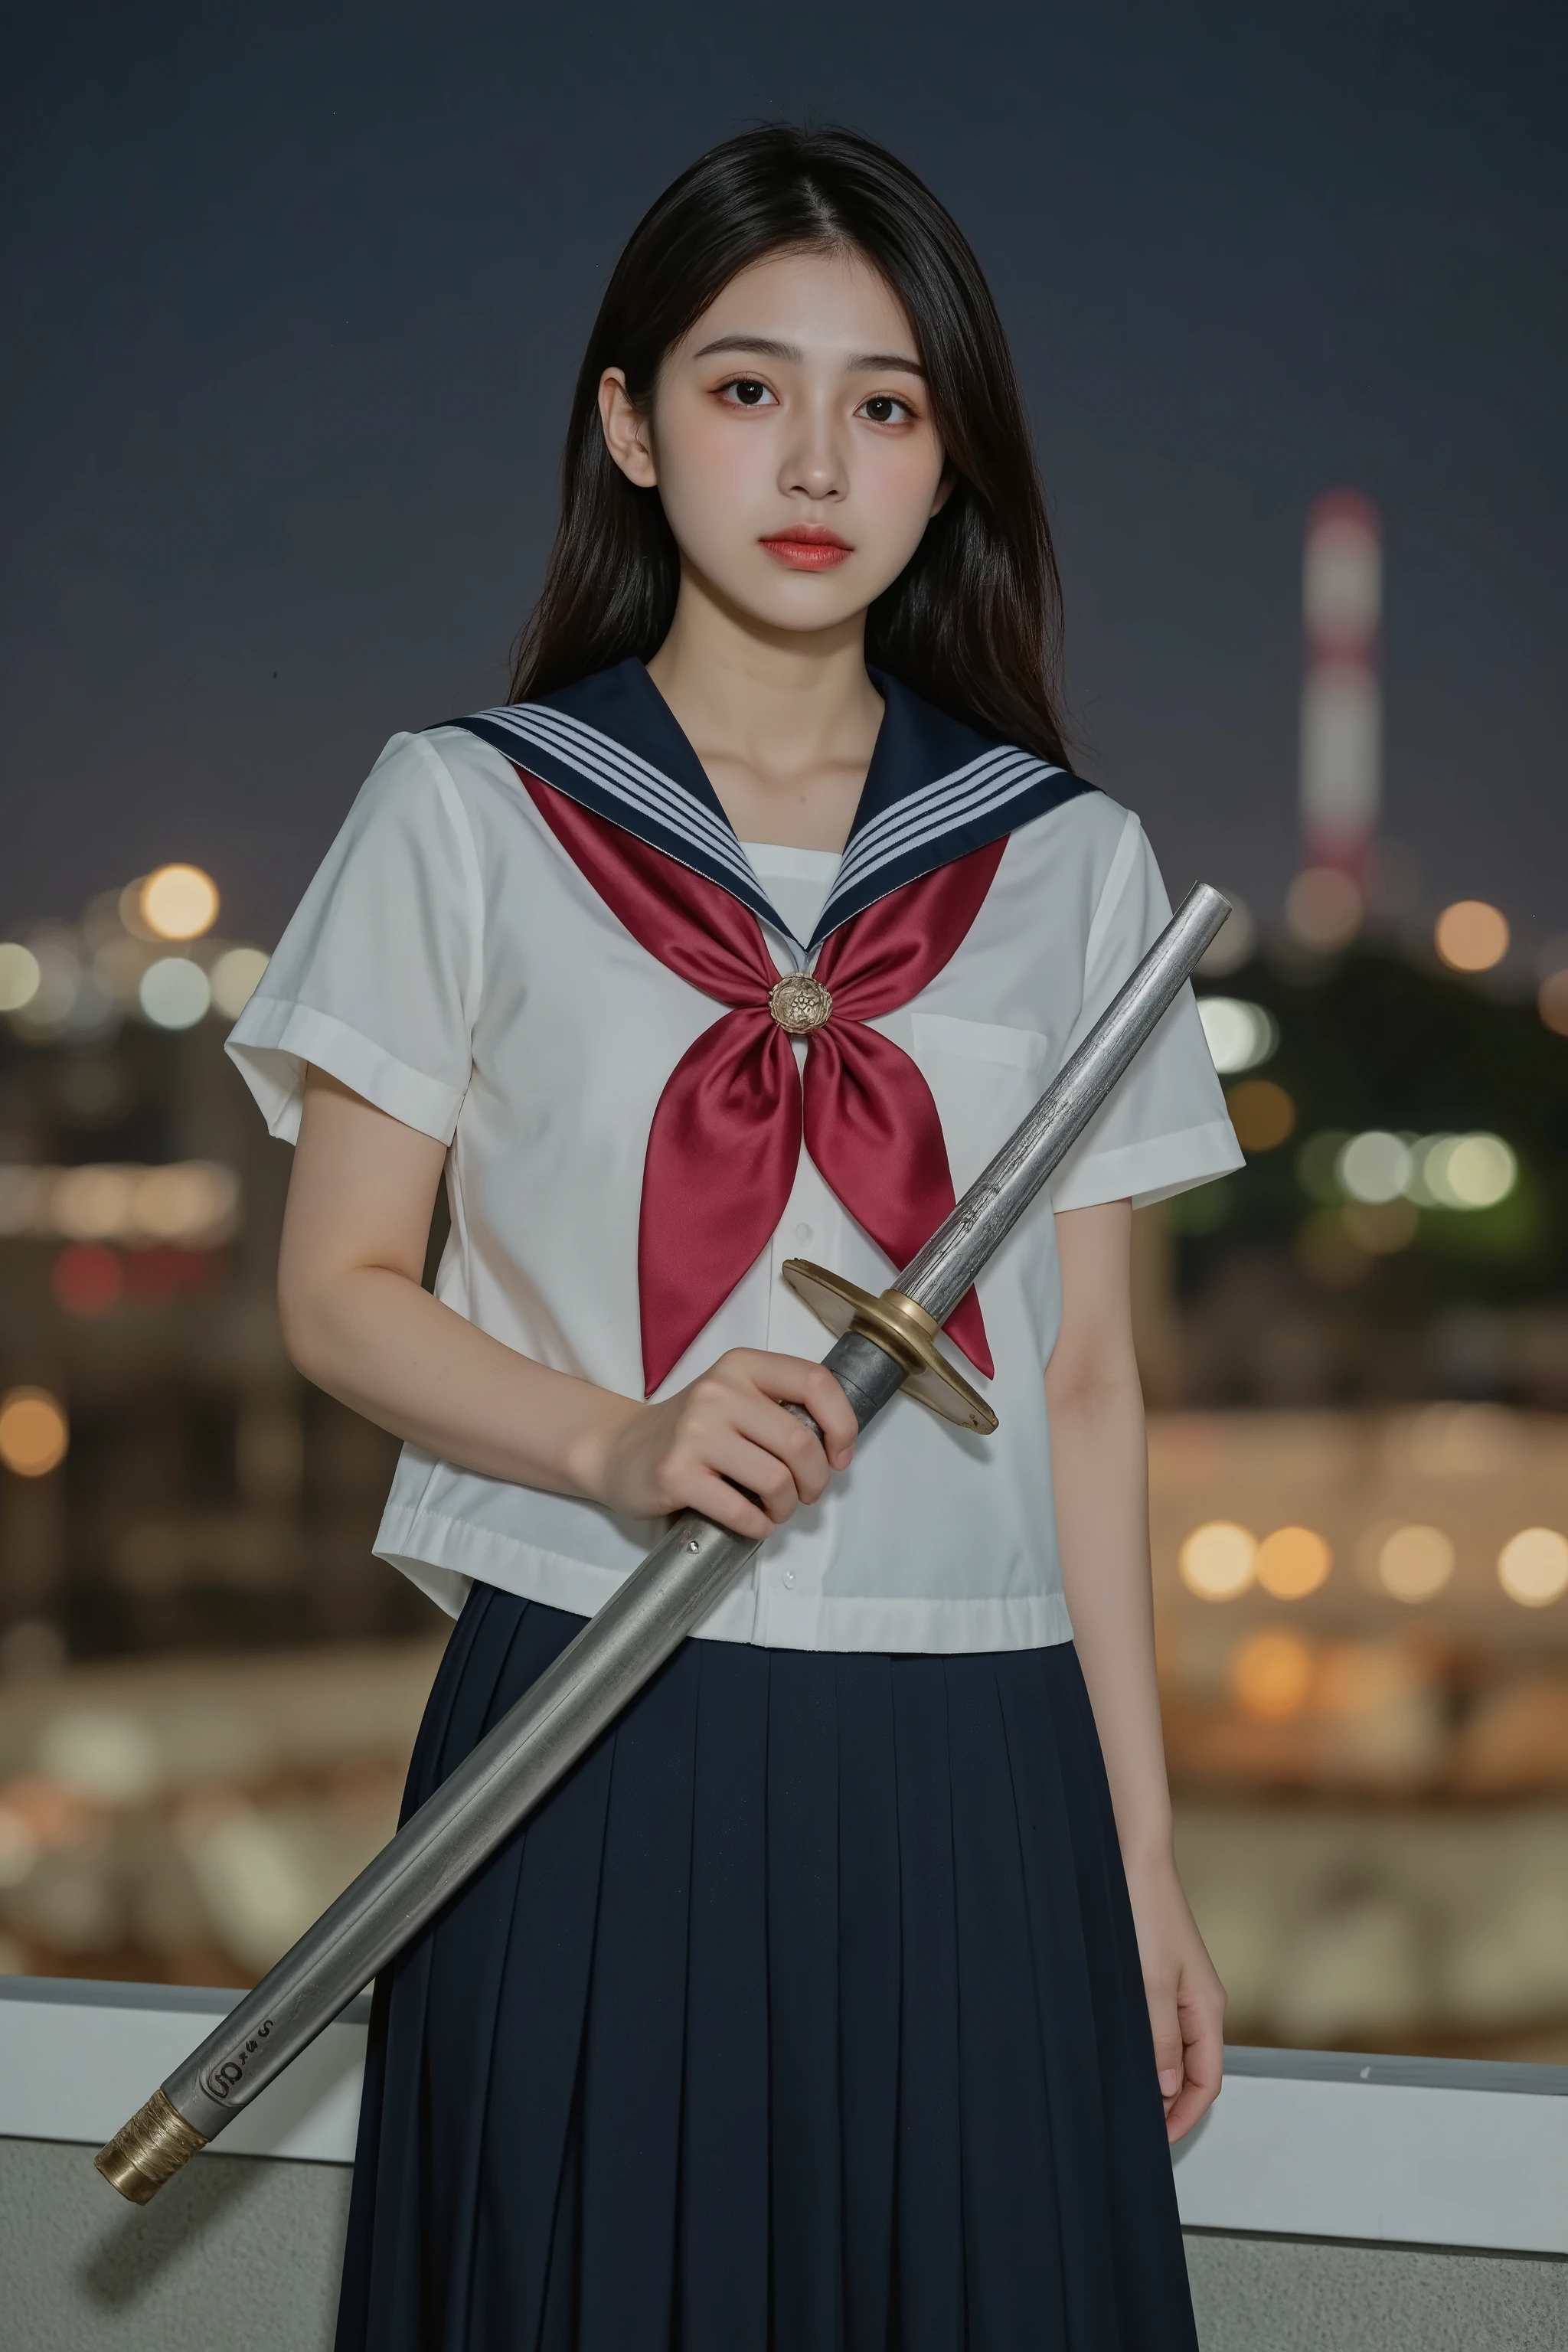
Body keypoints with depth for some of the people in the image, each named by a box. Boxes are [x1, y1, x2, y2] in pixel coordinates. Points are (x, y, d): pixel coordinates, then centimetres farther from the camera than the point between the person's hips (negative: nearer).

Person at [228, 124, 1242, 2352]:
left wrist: (1144, 1858, 8)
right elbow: (337, 1291, 3)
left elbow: (1087, 1386, 10)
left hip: (966, 1773, 2)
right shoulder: (468, 812, 2)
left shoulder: (1069, 866, 7)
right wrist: (613, 1441, -17)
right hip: (586, 1759, -1)